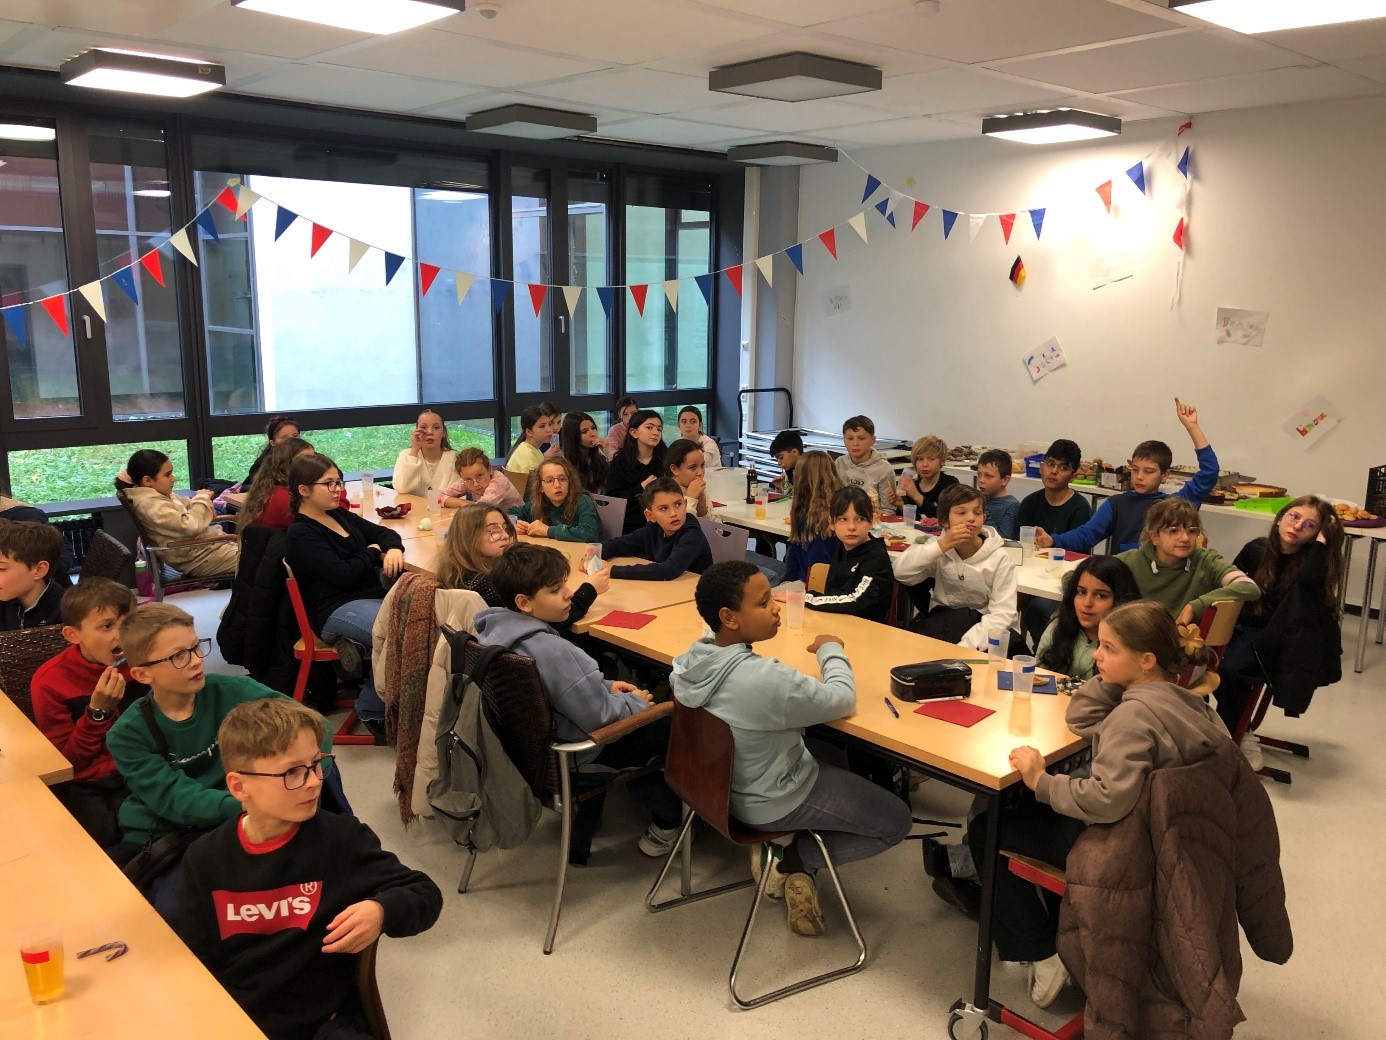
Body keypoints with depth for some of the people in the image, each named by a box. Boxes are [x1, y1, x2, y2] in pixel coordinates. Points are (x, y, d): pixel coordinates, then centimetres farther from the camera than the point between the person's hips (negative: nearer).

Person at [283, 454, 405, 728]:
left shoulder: (340, 515, 19)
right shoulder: (301, 534, -5)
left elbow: (383, 532, 22)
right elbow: (342, 574, -15)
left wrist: (393, 549, -2)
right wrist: (372, 552, 2)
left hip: (372, 596, 8)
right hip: (336, 610, -8)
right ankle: (372, 709, -10)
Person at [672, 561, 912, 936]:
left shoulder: (692, 660, -13)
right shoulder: (766, 680, -37)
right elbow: (843, 700, -20)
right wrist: (831, 650, -4)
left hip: (724, 781, 8)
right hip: (773, 803, -7)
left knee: (837, 761, 31)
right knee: (895, 821, 7)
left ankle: (794, 866, 18)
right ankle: (789, 861, 6)